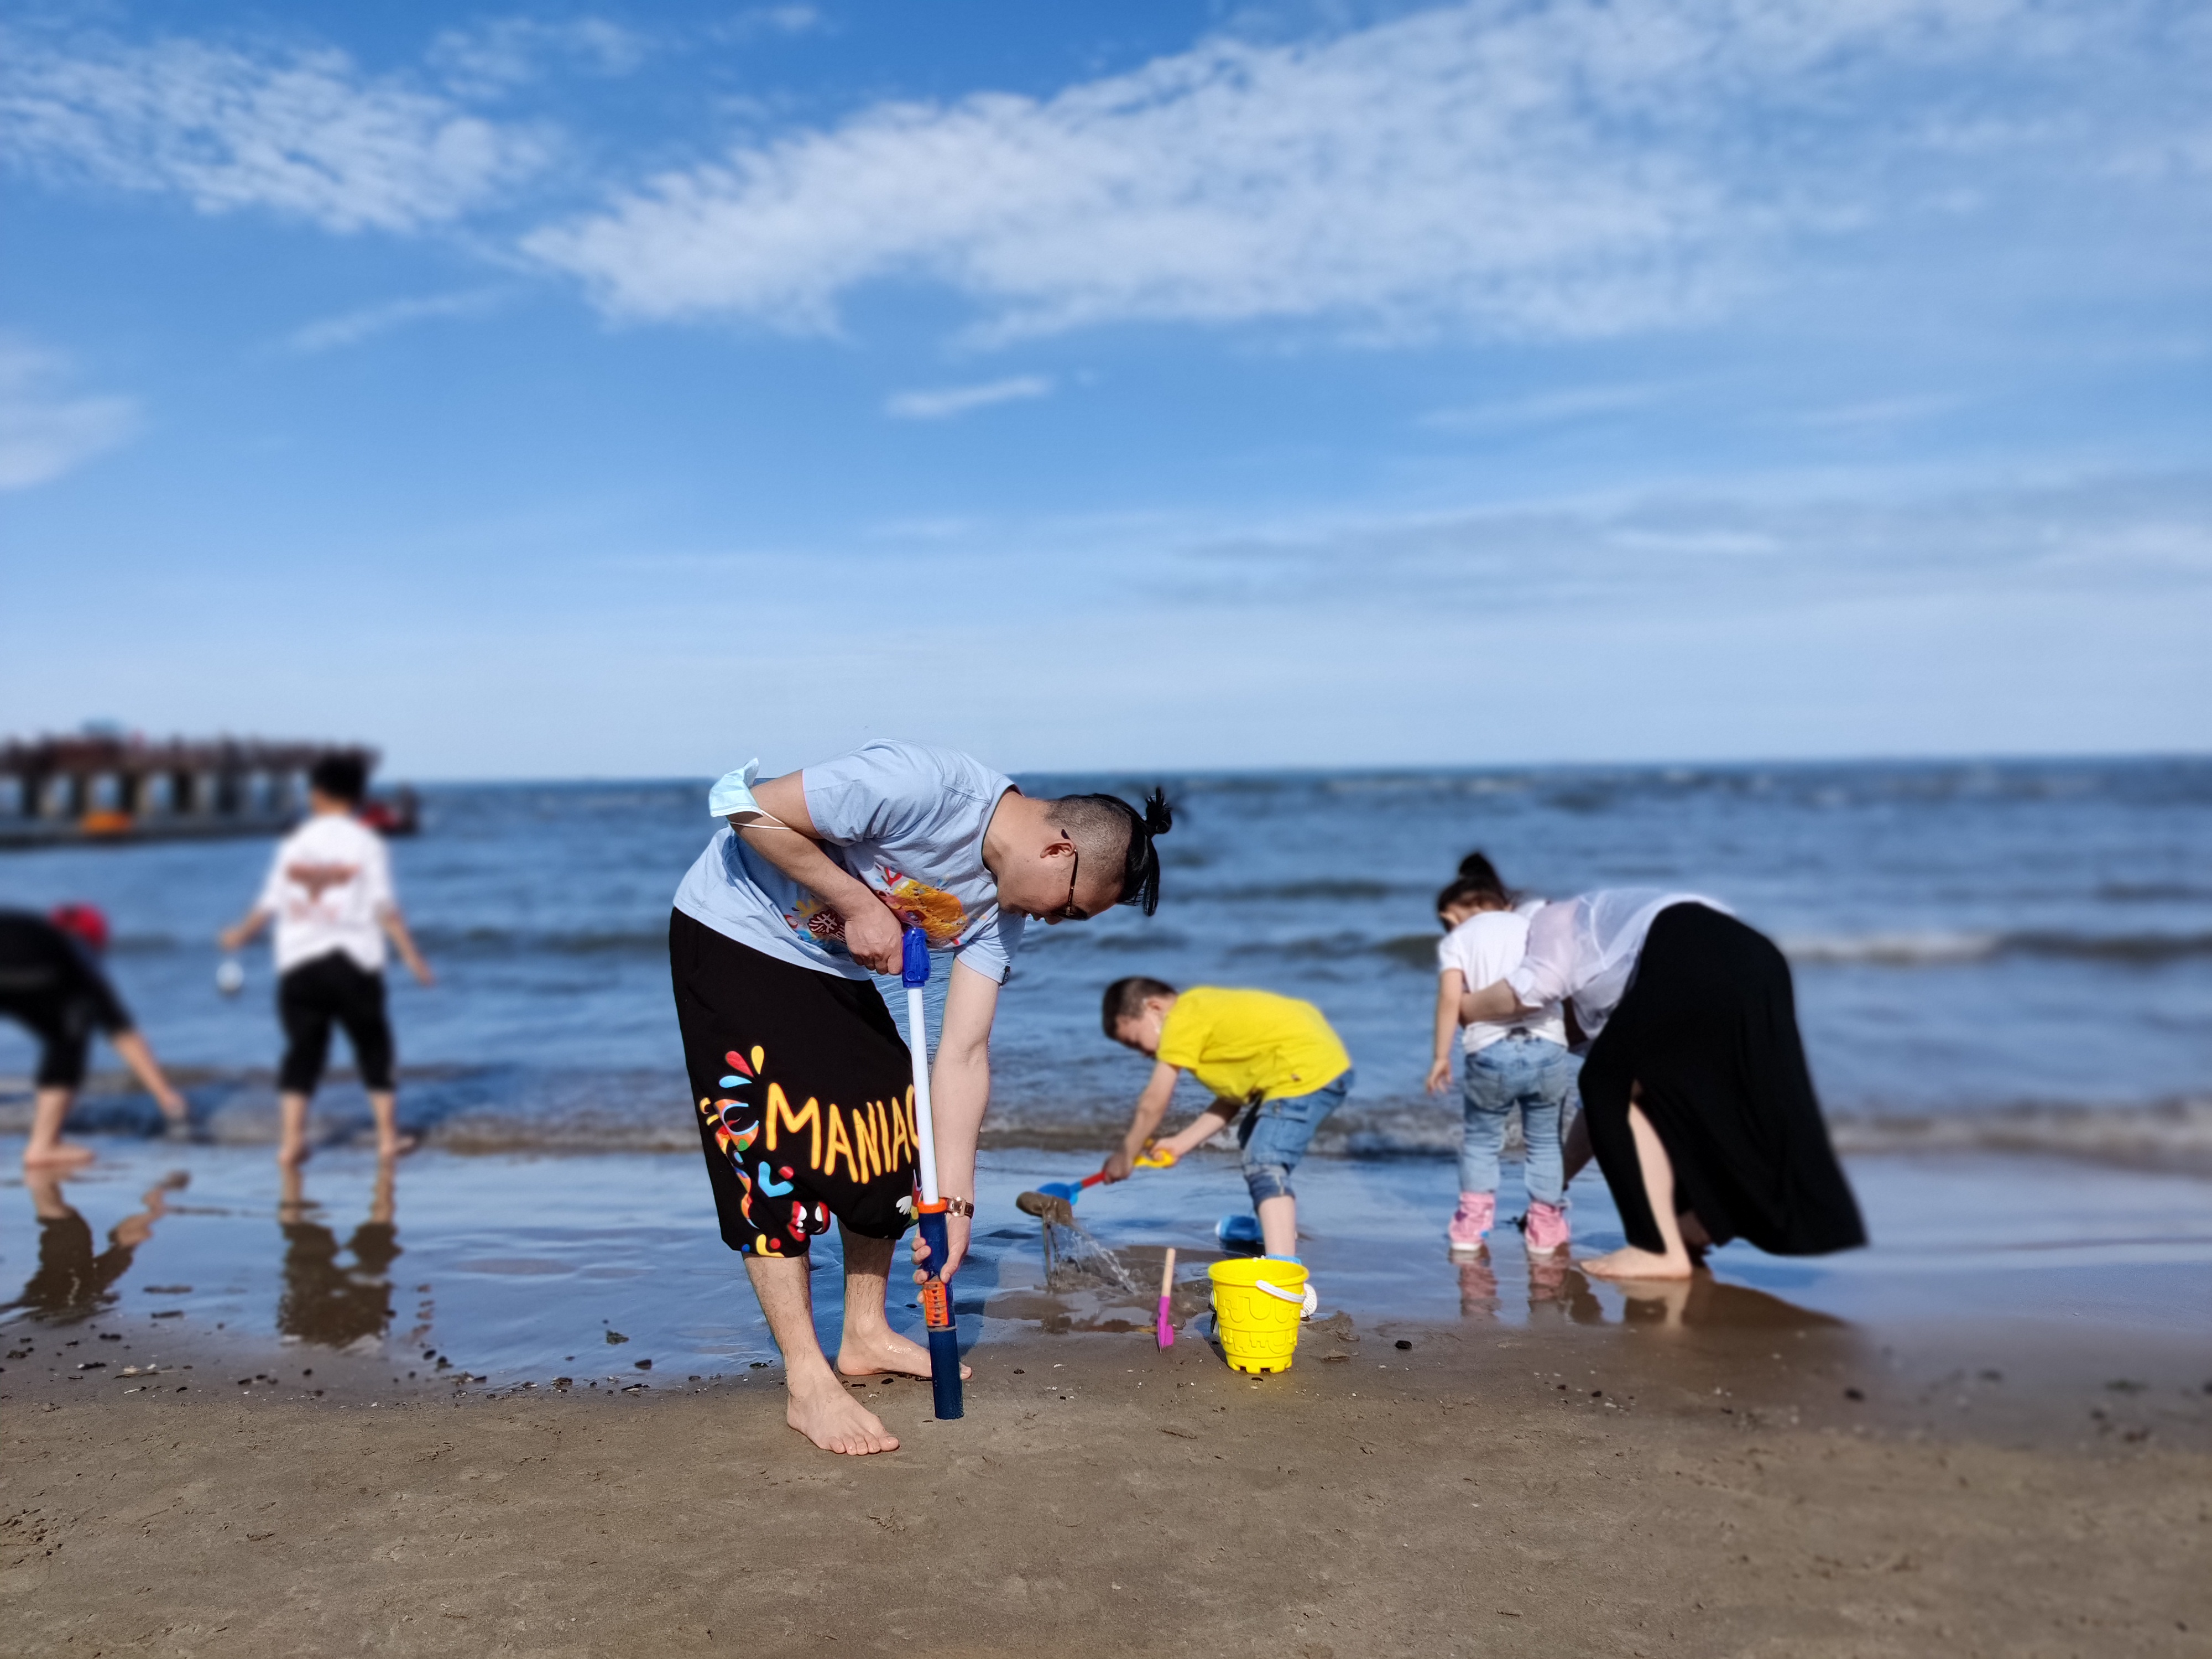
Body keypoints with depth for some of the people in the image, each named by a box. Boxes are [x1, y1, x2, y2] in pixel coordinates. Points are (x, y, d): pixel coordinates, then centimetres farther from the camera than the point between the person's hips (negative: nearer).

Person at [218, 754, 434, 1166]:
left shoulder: (294, 843, 7)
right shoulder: (366, 842, -1)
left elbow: (269, 903, 10)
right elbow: (385, 906, -7)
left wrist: (240, 933, 28)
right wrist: (411, 955, -5)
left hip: (298, 965, 2)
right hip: (353, 962, -2)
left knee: (303, 1050, 8)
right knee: (373, 1046, 9)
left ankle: (290, 1141, 0)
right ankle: (389, 1136, 10)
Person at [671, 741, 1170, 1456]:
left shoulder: (1001, 907, -7)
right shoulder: (925, 785, -32)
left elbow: (964, 1053, -7)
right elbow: (749, 806, -28)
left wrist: (955, 1202, -11)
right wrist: (858, 904, -27)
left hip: (834, 967, 8)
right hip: (735, 934, -8)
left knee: (887, 1130, 8)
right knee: (773, 1147, -9)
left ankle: (866, 1337, 25)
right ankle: (808, 1385, -1)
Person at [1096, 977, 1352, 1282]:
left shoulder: (1182, 1020, -10)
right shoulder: (1204, 1008, 17)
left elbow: (1152, 1105, -6)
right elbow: (1233, 1096, 17)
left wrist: (1125, 1157, 7)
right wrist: (1181, 1143, 14)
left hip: (1309, 1070, -11)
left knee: (1265, 1168, -20)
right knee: (1253, 1138, 30)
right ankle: (1281, 1236, 47)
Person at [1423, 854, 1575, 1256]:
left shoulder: (1455, 940, 9)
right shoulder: (1533, 921, 19)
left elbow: (1451, 999, -3)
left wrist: (1441, 1056, 1)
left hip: (1490, 1053, -2)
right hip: (1548, 1048, 2)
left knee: (1481, 1138, 17)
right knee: (1544, 1141, 16)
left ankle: (1472, 1223, 17)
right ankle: (1546, 1227, 19)